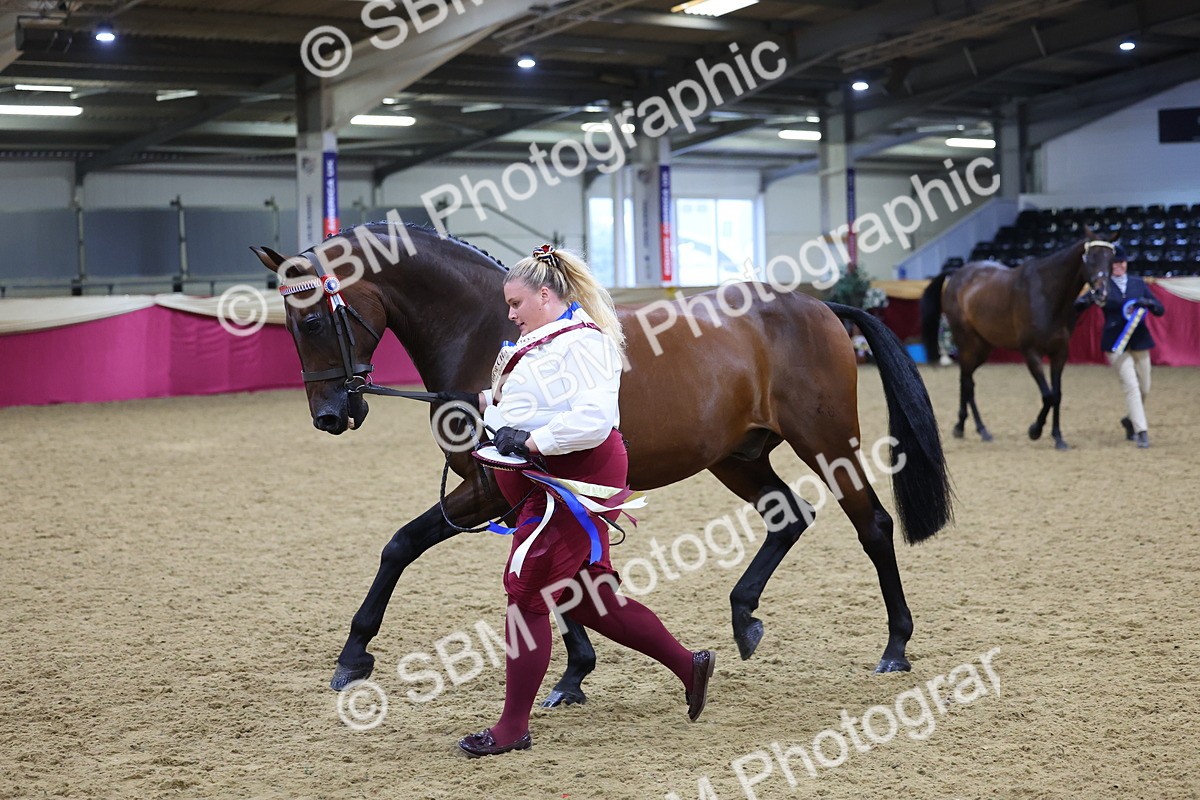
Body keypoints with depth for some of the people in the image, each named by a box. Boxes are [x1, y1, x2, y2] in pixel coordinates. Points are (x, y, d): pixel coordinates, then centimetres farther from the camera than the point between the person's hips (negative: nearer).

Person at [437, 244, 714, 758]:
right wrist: (480, 401, 19)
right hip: (547, 481, 11)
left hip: (574, 479, -11)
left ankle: (513, 727, 0)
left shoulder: (580, 342, -17)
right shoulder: (542, 341, 15)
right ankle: (687, 665, 24)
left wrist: (531, 441, -30)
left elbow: (593, 416, -29)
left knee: (526, 589, -7)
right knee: (586, 596, 14)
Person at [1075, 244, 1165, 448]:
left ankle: (1131, 420, 35)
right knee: (1131, 387, -13)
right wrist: (1083, 301, -36)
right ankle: (1141, 431, -12)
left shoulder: (1138, 283, 8)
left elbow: (1160, 309, 6)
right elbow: (1080, 304, -12)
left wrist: (1147, 303, -15)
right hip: (1116, 344, -4)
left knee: (1144, 389, 11)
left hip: (1140, 341, 4)